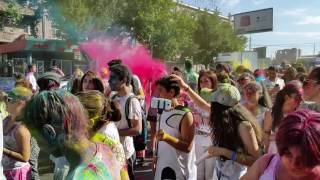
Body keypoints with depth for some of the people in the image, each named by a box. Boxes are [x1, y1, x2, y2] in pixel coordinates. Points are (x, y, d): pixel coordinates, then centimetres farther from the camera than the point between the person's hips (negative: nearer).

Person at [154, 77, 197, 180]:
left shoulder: (185, 115, -18)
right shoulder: (163, 112, 5)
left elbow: (187, 147, -20)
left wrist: (167, 137, -32)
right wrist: (156, 157, 15)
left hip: (180, 171, -6)